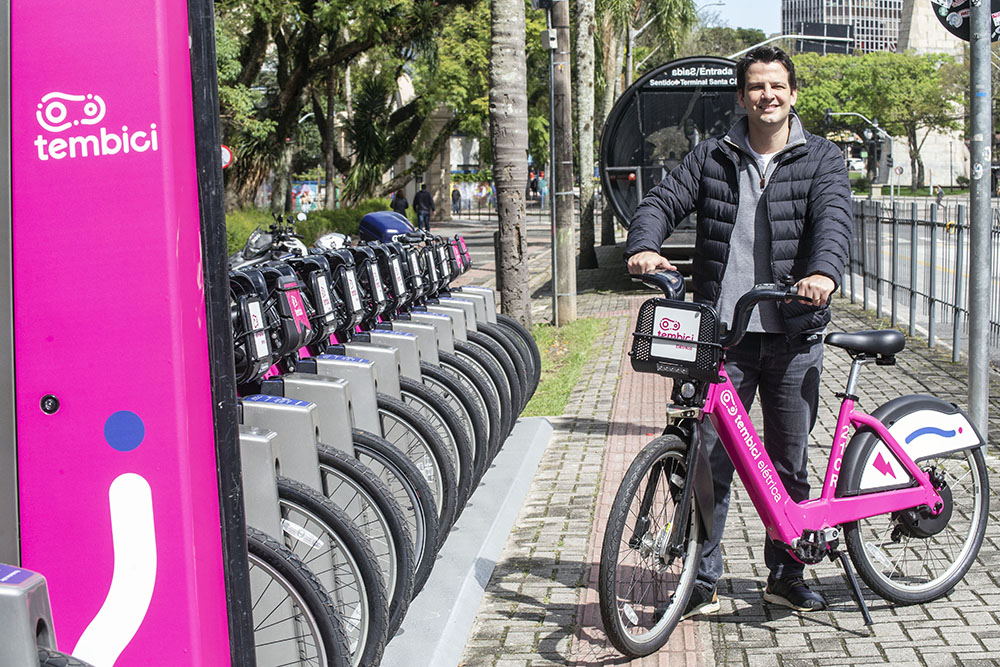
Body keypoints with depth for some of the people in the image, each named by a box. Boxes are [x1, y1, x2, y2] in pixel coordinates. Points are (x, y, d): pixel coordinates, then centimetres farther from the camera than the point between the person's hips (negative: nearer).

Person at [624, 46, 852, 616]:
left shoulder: (822, 159, 5)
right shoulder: (712, 158, 9)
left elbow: (835, 219, -12)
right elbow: (663, 201, 0)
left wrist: (824, 271, -33)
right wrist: (645, 245, -23)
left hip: (794, 337, 0)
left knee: (790, 462, 10)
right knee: (710, 458, -1)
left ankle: (786, 574, 25)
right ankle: (703, 579, 9)